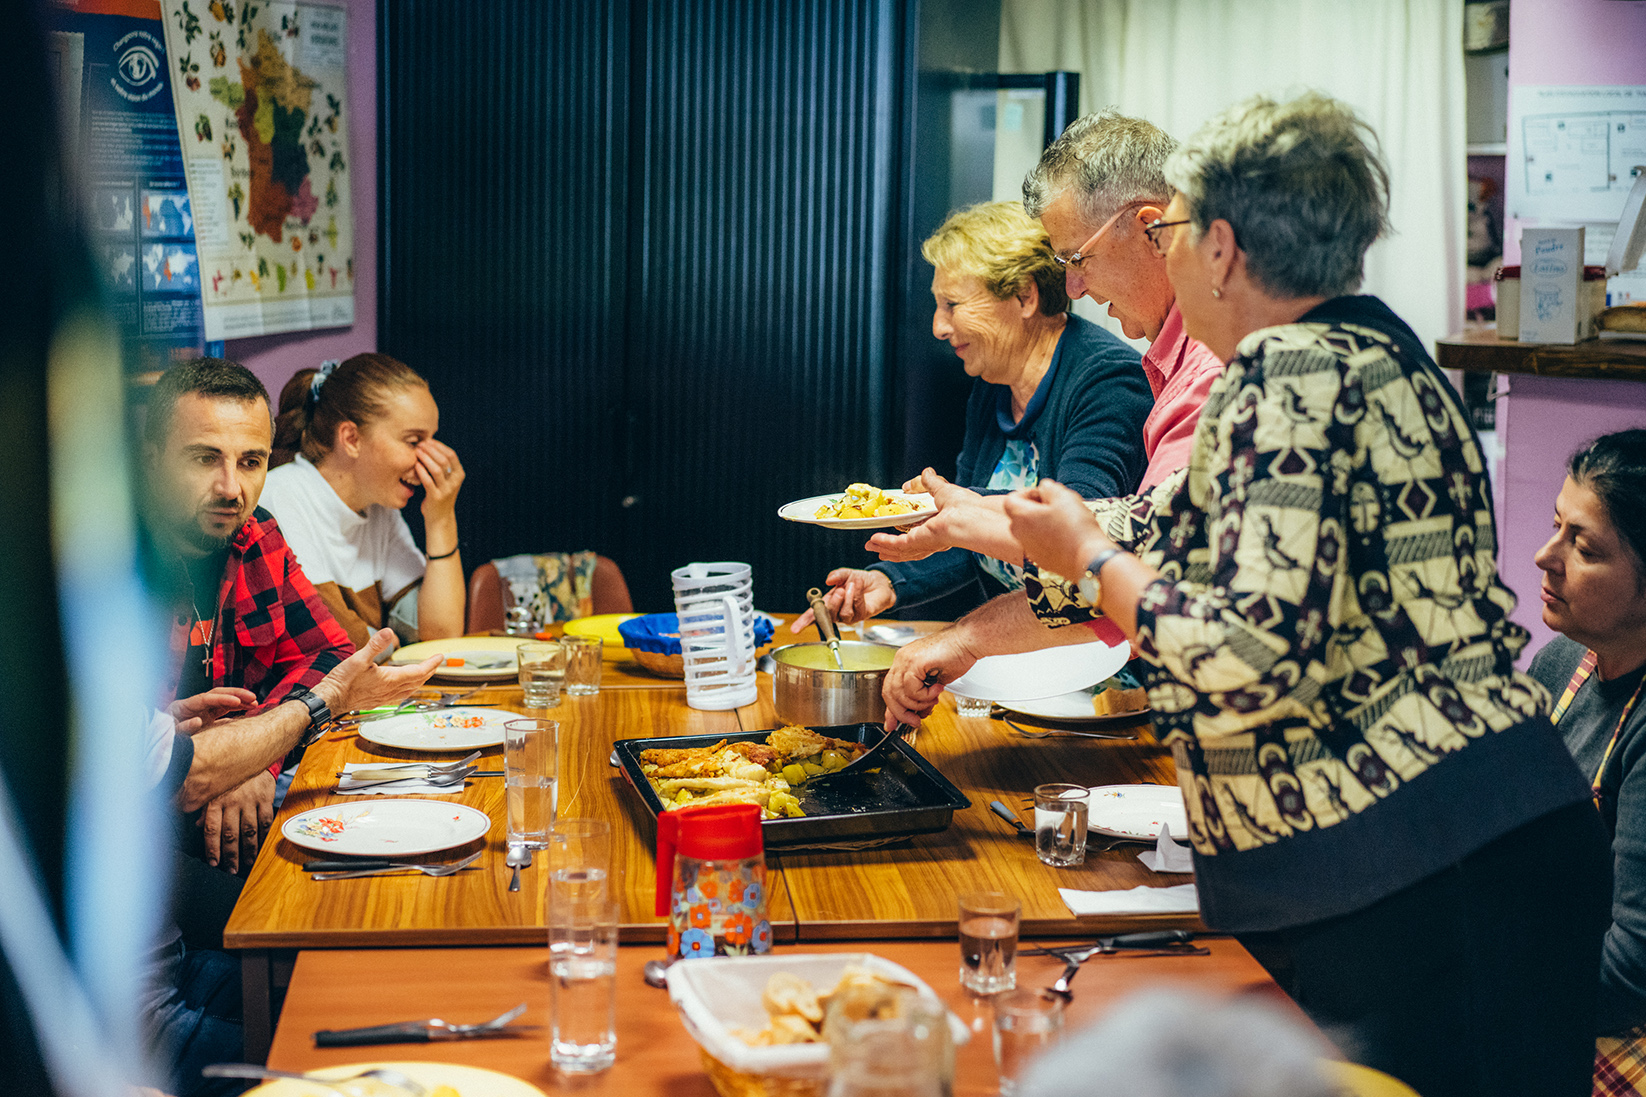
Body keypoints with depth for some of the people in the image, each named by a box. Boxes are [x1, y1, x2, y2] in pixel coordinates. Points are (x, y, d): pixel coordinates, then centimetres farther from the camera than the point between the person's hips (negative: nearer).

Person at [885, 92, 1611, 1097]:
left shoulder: (1291, 376, -16)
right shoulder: (1361, 348, 14)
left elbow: (1247, 658, -25)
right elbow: (1172, 537, 23)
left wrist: (1087, 557, -7)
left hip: (1401, 881, -10)